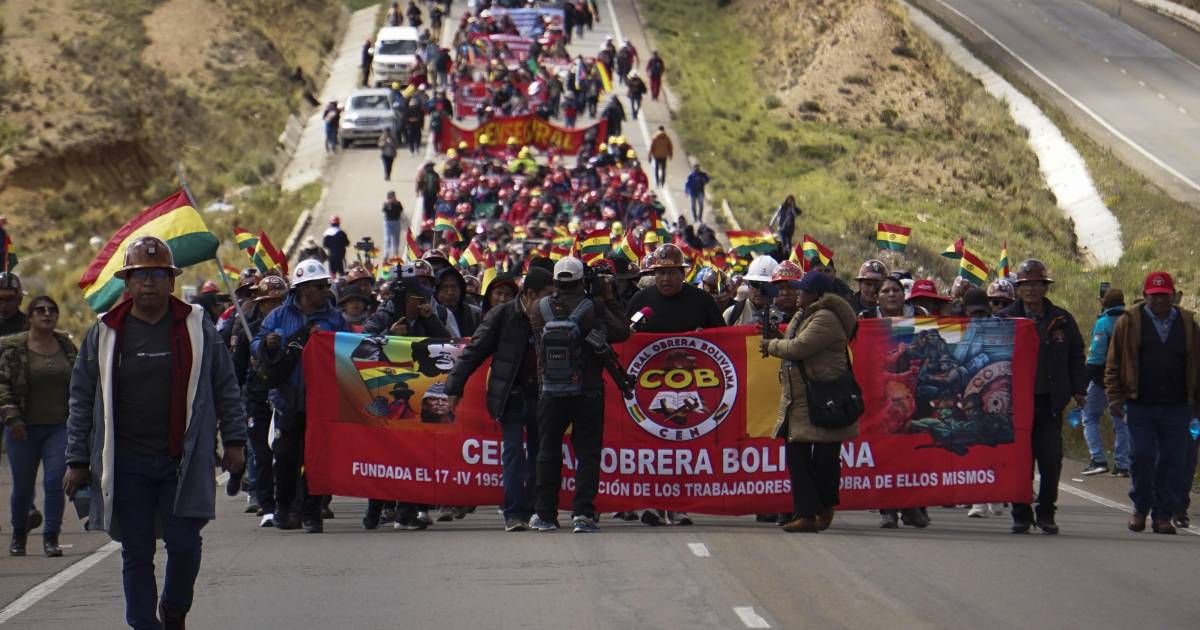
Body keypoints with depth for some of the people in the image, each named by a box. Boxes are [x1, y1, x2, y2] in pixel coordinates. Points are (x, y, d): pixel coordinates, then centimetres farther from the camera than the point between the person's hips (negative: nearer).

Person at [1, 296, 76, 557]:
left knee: (54, 482, -10)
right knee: (23, 486, 7)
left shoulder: (66, 346, 8)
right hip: (24, 428, -2)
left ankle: (51, 538, -3)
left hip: (60, 428, 2)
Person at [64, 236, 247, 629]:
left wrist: (234, 441, 5)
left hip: (183, 460, -1)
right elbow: (82, 400, 8)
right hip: (125, 462, 1)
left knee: (185, 547, -4)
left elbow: (226, 388, 11)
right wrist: (77, 460, 5)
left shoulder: (197, 328, 5)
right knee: (136, 554, 3)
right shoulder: (105, 333, 5)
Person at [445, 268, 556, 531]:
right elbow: (475, 351, -3)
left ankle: (532, 509, 14)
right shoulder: (503, 315, -5)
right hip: (511, 394, -3)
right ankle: (514, 513, -8)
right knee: (513, 450, -9)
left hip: (540, 395, 3)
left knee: (538, 453, 6)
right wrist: (455, 388, -7)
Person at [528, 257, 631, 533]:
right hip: (587, 392, -2)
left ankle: (545, 514, 13)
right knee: (587, 452, 2)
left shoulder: (540, 309, 1)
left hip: (551, 393, 2)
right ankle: (583, 513, -7)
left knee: (548, 452, 11)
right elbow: (622, 332, -4)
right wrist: (608, 301, 7)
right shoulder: (592, 308, -8)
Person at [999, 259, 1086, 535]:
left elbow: (1076, 357, 14)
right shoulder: (1005, 319, 5)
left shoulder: (1061, 320, 8)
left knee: (1051, 460, -1)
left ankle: (1046, 513, 10)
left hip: (1050, 401, 1)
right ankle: (1021, 514, 7)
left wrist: (1078, 390, 5)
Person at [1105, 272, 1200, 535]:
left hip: (1176, 407, 2)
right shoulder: (1129, 323, 7)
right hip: (1140, 405, -2)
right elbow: (1114, 364, 8)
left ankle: (1163, 515, 9)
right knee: (1141, 456, -8)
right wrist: (1115, 397, -1)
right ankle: (1140, 507, 13)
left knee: (1173, 461, 0)